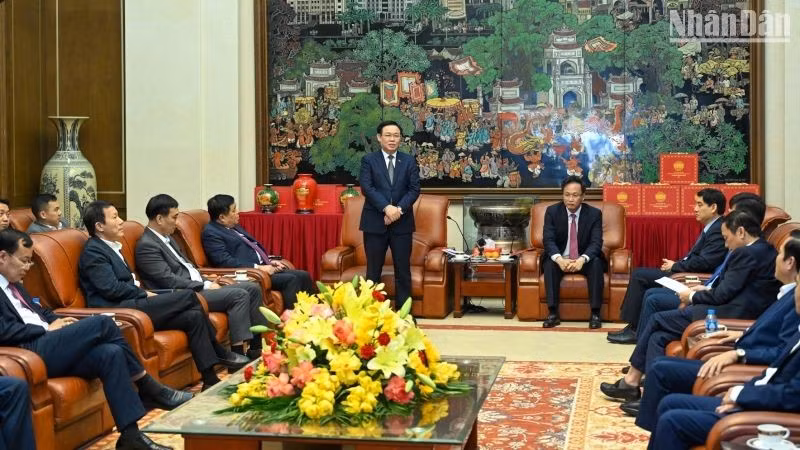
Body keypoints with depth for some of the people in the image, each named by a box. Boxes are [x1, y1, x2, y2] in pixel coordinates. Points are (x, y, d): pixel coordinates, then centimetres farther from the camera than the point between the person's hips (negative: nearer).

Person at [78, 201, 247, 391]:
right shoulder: (93, 251, -7)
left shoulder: (110, 247, 22)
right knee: (188, 295, -16)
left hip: (131, 305, 10)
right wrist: (144, 294, -6)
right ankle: (220, 354, -5)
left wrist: (143, 293, 4)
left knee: (193, 316, -9)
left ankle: (210, 379, -8)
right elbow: (111, 289, -17)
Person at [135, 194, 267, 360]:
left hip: (197, 287, 10)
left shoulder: (166, 238, 17)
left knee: (253, 288, 2)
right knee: (239, 295, -24)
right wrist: (206, 285, -14)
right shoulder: (147, 246, -14)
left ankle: (257, 347, 3)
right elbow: (171, 281, -19)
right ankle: (238, 353, -22)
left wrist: (208, 281, 6)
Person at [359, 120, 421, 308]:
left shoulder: (409, 161, 10)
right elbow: (366, 187, -8)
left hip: (402, 222, 2)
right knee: (373, 271, 2)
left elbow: (414, 189, 1)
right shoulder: (368, 160, 4)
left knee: (403, 270, 3)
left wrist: (399, 209, -14)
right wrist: (386, 208, -19)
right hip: (375, 222, -1)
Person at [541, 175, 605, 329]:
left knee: (596, 263, -31)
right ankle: (553, 313, -30)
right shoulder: (552, 211, -5)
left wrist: (582, 259, -37)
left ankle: (595, 313, -27)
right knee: (550, 263, -31)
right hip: (561, 259, 0)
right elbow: (548, 240, -15)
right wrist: (559, 259, -36)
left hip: (585, 261, 0)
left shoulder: (594, 213, -6)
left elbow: (596, 242, -16)